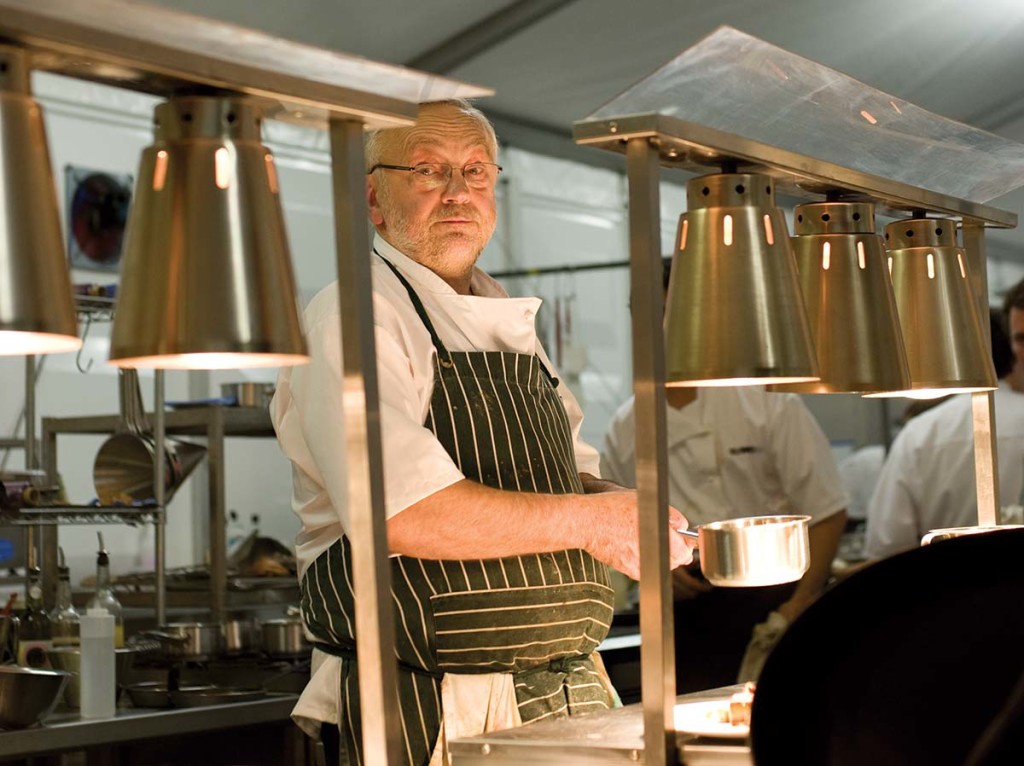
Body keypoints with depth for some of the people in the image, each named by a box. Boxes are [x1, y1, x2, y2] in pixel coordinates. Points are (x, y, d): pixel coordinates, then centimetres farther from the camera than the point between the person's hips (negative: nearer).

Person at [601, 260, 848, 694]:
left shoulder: (767, 403, -4)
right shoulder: (626, 429, 8)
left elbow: (827, 513, -4)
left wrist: (795, 613, -11)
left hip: (767, 601, -3)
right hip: (683, 617, 3)